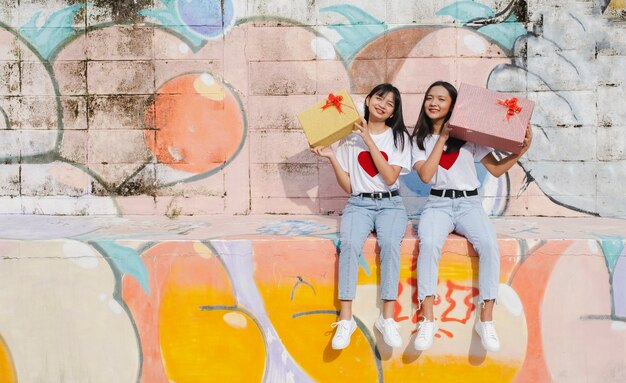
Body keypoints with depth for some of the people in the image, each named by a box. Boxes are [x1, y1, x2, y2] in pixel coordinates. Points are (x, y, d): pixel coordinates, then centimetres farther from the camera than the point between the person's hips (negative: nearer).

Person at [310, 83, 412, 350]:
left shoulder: (399, 137, 9)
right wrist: (331, 157, -4)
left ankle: (387, 318, -30)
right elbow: (347, 187, 8)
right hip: (359, 204, 0)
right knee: (350, 243, -32)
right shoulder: (350, 137, 10)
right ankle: (345, 319, -30)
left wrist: (369, 142, -9)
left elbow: (390, 177, -7)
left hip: (390, 204, 0)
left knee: (389, 242, -34)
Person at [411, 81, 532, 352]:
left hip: (469, 203, 0)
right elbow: (425, 175, -6)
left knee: (488, 244, -32)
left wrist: (521, 150, -7)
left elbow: (496, 169, 7)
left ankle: (486, 320, -25)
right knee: (429, 244, -34)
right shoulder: (420, 139, 10)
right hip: (438, 204, 0)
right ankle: (427, 320, -30)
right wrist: (442, 138, -5)